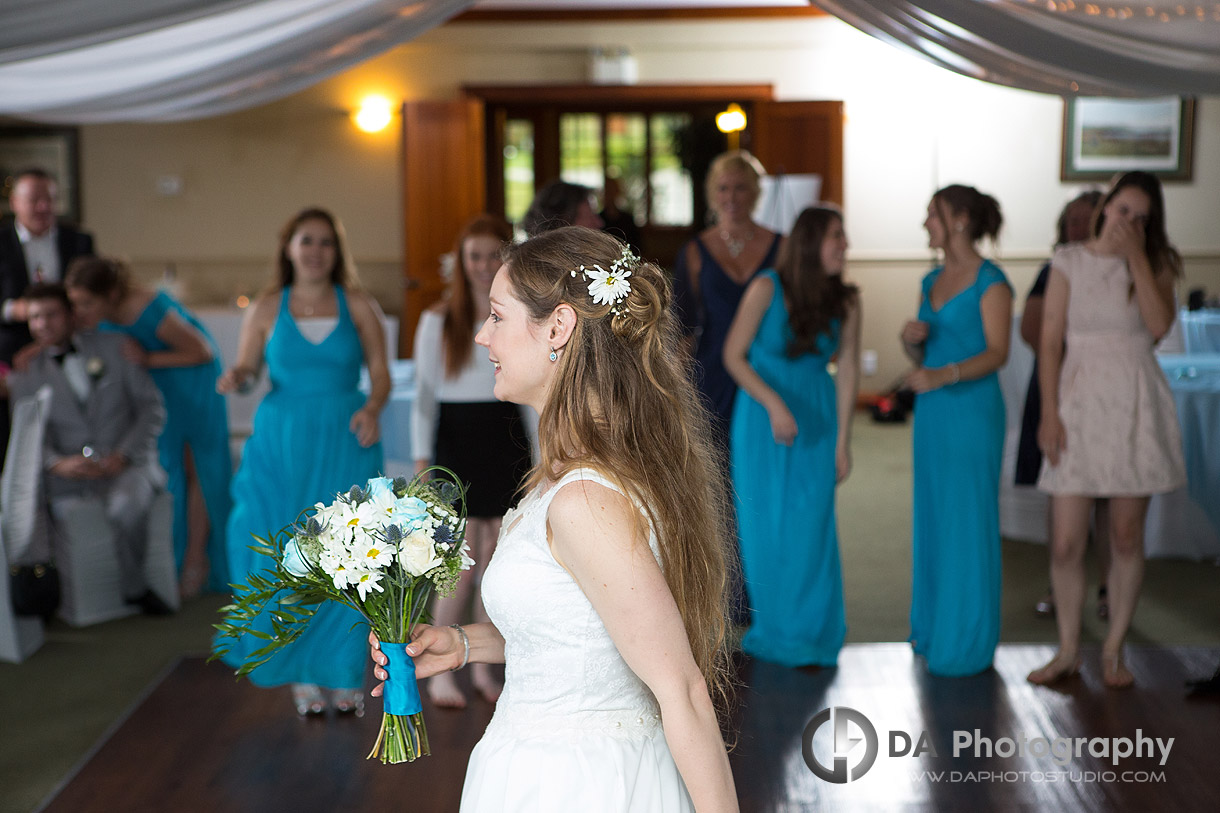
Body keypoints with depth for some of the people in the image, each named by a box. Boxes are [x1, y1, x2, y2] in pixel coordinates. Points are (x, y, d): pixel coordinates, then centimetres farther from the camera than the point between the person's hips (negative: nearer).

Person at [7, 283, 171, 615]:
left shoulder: (114, 347, 7)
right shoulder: (25, 376, 10)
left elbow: (152, 407, 3)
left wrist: (123, 455, -11)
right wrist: (57, 463, -19)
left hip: (126, 462, -3)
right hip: (67, 470, 3)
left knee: (125, 506, -36)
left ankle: (134, 588, -11)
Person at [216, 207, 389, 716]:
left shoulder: (358, 306, 3)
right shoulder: (266, 309, 5)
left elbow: (380, 371, 2)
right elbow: (246, 368, 5)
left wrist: (373, 408, -17)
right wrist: (236, 379, -18)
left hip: (345, 443, 0)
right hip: (282, 443, 1)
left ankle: (344, 673, 11)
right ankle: (302, 673, 14)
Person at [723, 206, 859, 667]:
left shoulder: (845, 301, -6)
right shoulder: (767, 289, -14)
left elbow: (847, 371, -3)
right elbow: (733, 355, -10)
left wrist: (842, 441, -3)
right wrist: (774, 404, -19)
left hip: (817, 417, 2)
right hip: (761, 416, -2)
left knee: (811, 528, 0)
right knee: (763, 524, 5)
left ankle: (808, 636, 17)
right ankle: (770, 627, 25)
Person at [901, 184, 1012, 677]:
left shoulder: (991, 282, -9)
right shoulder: (932, 281, 14)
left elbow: (997, 354, -17)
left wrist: (944, 375, -30)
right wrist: (911, 338, -6)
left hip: (972, 407, -7)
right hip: (932, 409, 8)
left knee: (968, 520, -3)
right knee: (932, 517, 11)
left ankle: (969, 642, 6)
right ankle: (935, 624, 22)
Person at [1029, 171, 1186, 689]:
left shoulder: (1156, 264, 5)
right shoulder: (1069, 261, 3)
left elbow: (1159, 325, -14)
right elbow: (1050, 341, 0)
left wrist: (1136, 257, -14)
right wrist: (1049, 412, -7)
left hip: (1134, 406, 1)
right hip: (1079, 402, -1)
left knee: (1126, 537, 6)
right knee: (1065, 543, -3)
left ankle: (1113, 651, 19)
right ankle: (1068, 651, 13)